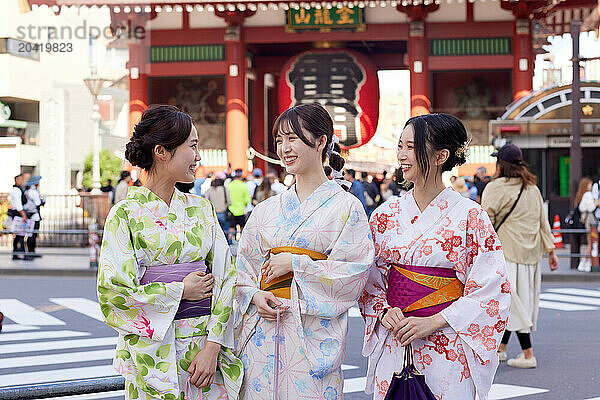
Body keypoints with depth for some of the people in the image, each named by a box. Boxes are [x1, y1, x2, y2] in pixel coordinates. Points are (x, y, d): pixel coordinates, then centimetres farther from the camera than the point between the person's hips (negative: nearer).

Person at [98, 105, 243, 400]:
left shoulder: (201, 208, 8)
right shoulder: (125, 214, -6)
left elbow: (226, 277, 2)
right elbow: (113, 294, -11)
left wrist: (212, 346, -9)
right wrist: (180, 291, -7)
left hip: (205, 344, 4)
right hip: (152, 349, -4)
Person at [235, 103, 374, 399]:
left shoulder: (345, 207, -2)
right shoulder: (267, 209, 13)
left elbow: (356, 273, -10)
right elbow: (244, 269, 13)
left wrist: (295, 264, -11)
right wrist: (255, 296, -7)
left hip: (314, 333, -4)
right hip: (262, 329, 4)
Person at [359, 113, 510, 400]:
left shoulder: (469, 216, -6)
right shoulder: (386, 214, 6)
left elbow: (491, 289, -9)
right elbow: (370, 281, 12)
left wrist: (434, 322, -15)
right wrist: (383, 312, -8)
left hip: (449, 351, -3)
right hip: (393, 344, 4)